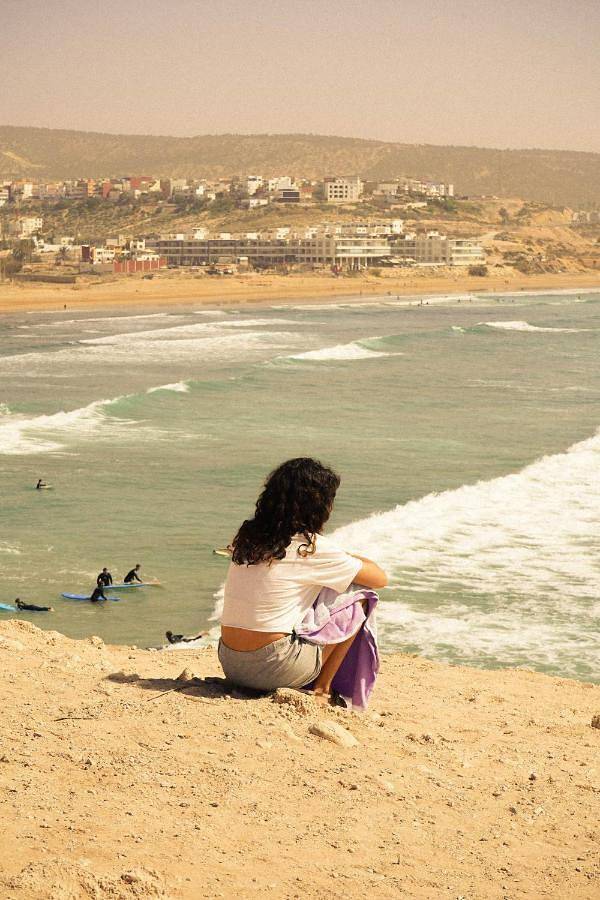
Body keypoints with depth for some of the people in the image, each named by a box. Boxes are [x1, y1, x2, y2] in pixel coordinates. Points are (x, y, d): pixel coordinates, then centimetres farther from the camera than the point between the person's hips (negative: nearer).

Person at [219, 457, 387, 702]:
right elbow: (379, 579, -1)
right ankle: (321, 688, 12)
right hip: (272, 670, -7)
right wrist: (350, 558, 18)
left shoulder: (247, 535, 7)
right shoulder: (312, 548, -12)